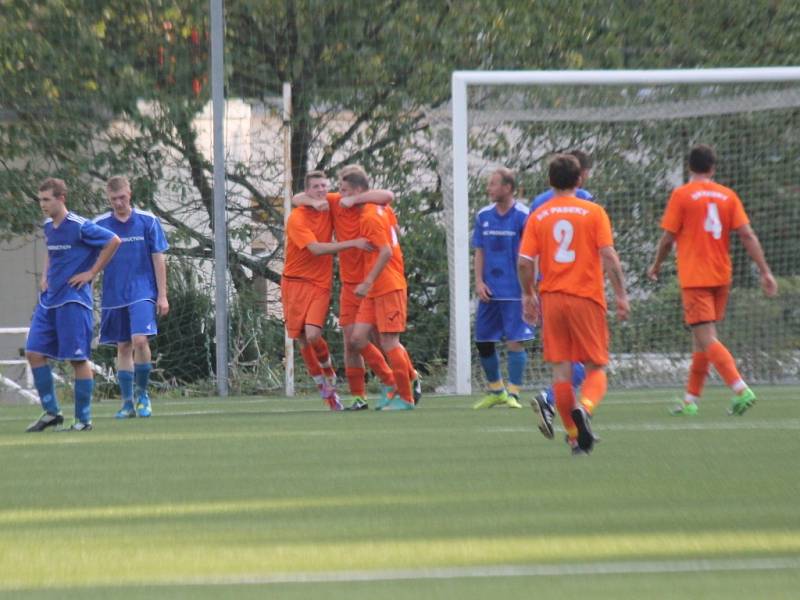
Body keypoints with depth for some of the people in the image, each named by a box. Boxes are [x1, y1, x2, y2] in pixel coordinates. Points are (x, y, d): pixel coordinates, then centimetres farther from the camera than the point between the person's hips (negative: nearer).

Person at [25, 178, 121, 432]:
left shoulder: (79, 227, -13)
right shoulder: (48, 227, 10)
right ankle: (51, 412, 10)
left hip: (74, 299, -8)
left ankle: (83, 420, 4)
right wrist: (45, 275, 13)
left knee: (78, 358, -3)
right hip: (49, 300, 8)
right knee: (34, 353, 1)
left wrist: (92, 273, -11)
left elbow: (114, 241, -13)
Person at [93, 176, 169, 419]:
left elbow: (159, 259, 1)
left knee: (140, 340, -18)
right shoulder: (100, 224, 3)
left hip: (143, 293, -2)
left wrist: (162, 295, -2)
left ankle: (142, 394, -1)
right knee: (123, 347, 5)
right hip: (114, 296, 2)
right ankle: (127, 403, 12)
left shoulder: (148, 221, -1)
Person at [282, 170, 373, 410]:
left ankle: (331, 379, 7)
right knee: (302, 340, 0)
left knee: (313, 335, -19)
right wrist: (353, 243, -27)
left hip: (320, 284, 1)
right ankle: (324, 389, 18)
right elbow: (316, 248, -23)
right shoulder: (296, 218, -13)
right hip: (294, 282, -1)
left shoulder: (330, 208, 2)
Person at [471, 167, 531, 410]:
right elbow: (479, 253, 12)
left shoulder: (523, 216, -7)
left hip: (515, 291, -6)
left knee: (514, 341, -8)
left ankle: (513, 394, -3)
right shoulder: (483, 216, 9)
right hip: (489, 291, 6)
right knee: (483, 341, 8)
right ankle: (496, 390, 23)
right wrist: (479, 282, 0)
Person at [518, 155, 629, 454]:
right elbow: (609, 256, -9)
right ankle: (584, 407, -27)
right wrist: (621, 295, -4)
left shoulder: (538, 216, 4)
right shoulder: (593, 212, -2)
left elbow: (524, 262, 0)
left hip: (551, 298, 2)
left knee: (561, 369, 7)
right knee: (596, 367, 4)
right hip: (587, 297, -2)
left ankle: (574, 436, 8)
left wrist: (528, 295, 14)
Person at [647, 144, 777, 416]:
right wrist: (765, 272, -1)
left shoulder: (681, 194, -5)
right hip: (721, 276, 5)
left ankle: (741, 390, -25)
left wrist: (656, 266, 14)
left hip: (694, 278, -5)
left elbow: (668, 238, -4)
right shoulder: (727, 195, 5)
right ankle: (691, 399, 20)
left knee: (707, 339, -11)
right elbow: (747, 235, -2)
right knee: (701, 338, 15)